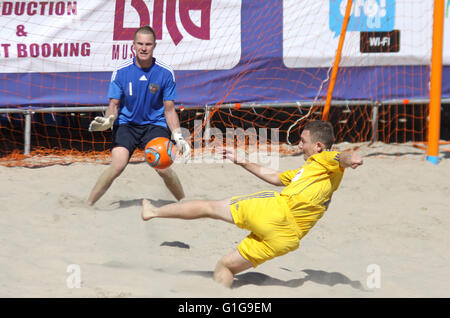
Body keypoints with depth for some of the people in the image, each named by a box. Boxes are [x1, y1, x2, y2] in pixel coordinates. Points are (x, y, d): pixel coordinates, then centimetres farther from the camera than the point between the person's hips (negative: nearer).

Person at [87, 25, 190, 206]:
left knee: (163, 169, -19)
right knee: (117, 166, -22)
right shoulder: (121, 72, -5)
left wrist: (178, 136, -11)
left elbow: (169, 110, 0)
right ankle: (87, 205, -12)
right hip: (126, 124, 0)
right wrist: (108, 120, -23)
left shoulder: (166, 74, -5)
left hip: (155, 125, 0)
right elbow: (114, 104, -1)